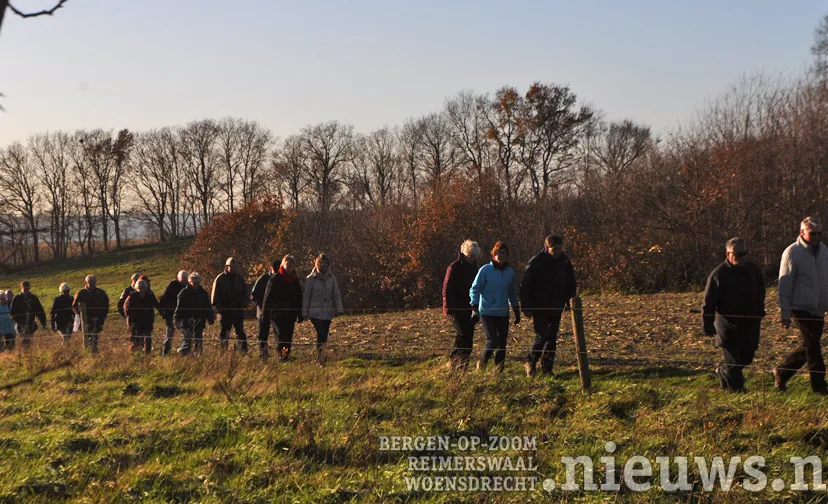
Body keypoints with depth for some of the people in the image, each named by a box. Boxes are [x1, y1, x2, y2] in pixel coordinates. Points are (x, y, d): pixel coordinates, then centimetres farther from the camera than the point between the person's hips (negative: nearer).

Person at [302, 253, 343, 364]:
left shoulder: (331, 278, 6)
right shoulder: (311, 279, -4)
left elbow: (336, 295, 9)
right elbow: (306, 296, -1)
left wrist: (339, 308, -1)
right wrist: (304, 312, -3)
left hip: (328, 313, 4)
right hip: (315, 312, -4)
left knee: (324, 336, 8)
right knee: (321, 334, -17)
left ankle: (321, 358, 18)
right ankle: (320, 359, -13)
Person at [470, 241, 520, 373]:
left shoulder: (510, 272, 7)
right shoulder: (485, 270, -6)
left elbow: (512, 293, 19)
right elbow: (475, 289, -4)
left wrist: (516, 311, 19)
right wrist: (474, 308, -12)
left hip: (503, 313, 5)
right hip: (487, 312, -5)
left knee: (502, 342, 4)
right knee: (492, 341, -12)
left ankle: (499, 370, 15)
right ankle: (481, 365, 11)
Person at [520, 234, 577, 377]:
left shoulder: (564, 262, 2)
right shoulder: (536, 262, -12)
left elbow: (571, 284, 15)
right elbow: (526, 286, -10)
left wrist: (570, 301, 7)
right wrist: (527, 308, -13)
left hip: (556, 308, 5)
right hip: (539, 307, -5)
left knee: (552, 338, 6)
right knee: (542, 336, -7)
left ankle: (547, 369, 14)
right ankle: (530, 363, 14)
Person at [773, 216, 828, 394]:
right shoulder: (792, 253, -10)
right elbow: (784, 285, -9)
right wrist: (785, 313, -11)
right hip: (802, 308, -7)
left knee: (809, 346, 11)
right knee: (812, 346, -4)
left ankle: (781, 373, 25)